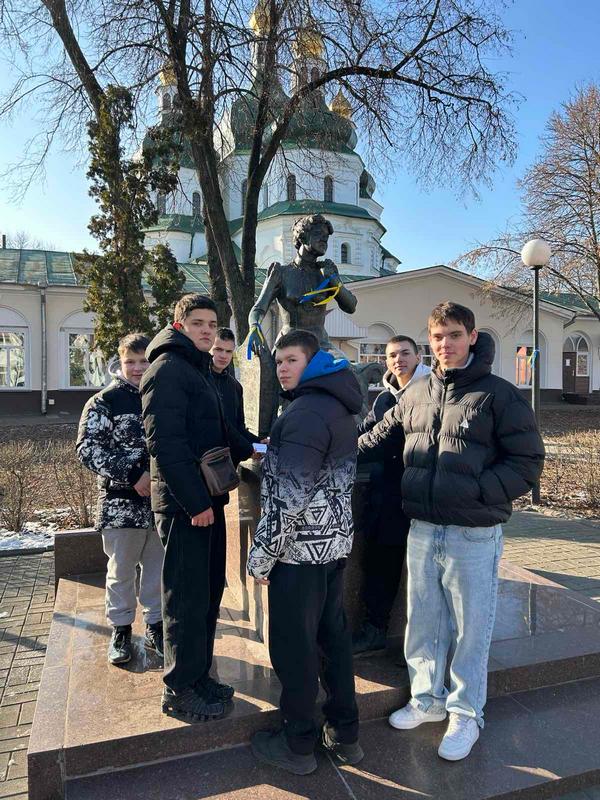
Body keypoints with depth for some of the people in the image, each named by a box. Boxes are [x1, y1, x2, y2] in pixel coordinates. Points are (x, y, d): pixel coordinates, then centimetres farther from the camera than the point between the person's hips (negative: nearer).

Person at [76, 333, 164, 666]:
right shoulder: (104, 401, -5)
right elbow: (88, 448, -11)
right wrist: (134, 475, -19)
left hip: (160, 500, 3)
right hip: (121, 503, -3)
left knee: (158, 567, 13)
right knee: (121, 570, 10)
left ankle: (155, 625, 30)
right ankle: (121, 629, 28)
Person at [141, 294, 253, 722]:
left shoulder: (199, 371, 19)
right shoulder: (167, 368, -12)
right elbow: (166, 441, -21)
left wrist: (251, 449, 11)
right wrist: (195, 501, -21)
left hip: (207, 499, 10)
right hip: (184, 503, -10)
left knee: (209, 591, 17)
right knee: (187, 597, 1)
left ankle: (198, 674, 32)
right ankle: (181, 688, 17)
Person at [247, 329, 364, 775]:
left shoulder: (306, 412, -19)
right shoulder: (340, 408, 11)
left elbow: (290, 495, -23)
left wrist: (261, 555, -15)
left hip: (301, 548, -9)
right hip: (335, 541, 9)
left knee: (294, 646, 6)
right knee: (334, 635, 17)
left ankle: (298, 746, 22)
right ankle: (345, 734, 31)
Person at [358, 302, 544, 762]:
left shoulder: (500, 396, -9)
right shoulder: (417, 394, 6)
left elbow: (528, 463, -10)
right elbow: (379, 438, 18)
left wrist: (475, 492, -21)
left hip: (475, 536, -5)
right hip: (423, 531, 5)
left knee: (471, 628, 10)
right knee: (423, 623, 18)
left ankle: (466, 714, 32)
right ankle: (428, 699, 40)